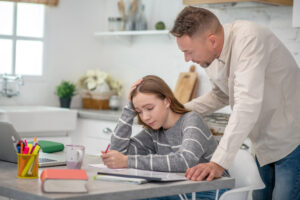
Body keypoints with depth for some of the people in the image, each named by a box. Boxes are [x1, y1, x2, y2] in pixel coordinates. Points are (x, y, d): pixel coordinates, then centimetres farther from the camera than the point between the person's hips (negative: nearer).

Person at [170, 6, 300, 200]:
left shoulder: (249, 39, -27)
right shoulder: (212, 54, -1)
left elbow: (248, 105, -35)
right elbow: (220, 96, 17)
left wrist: (219, 162, -38)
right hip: (265, 145, 8)